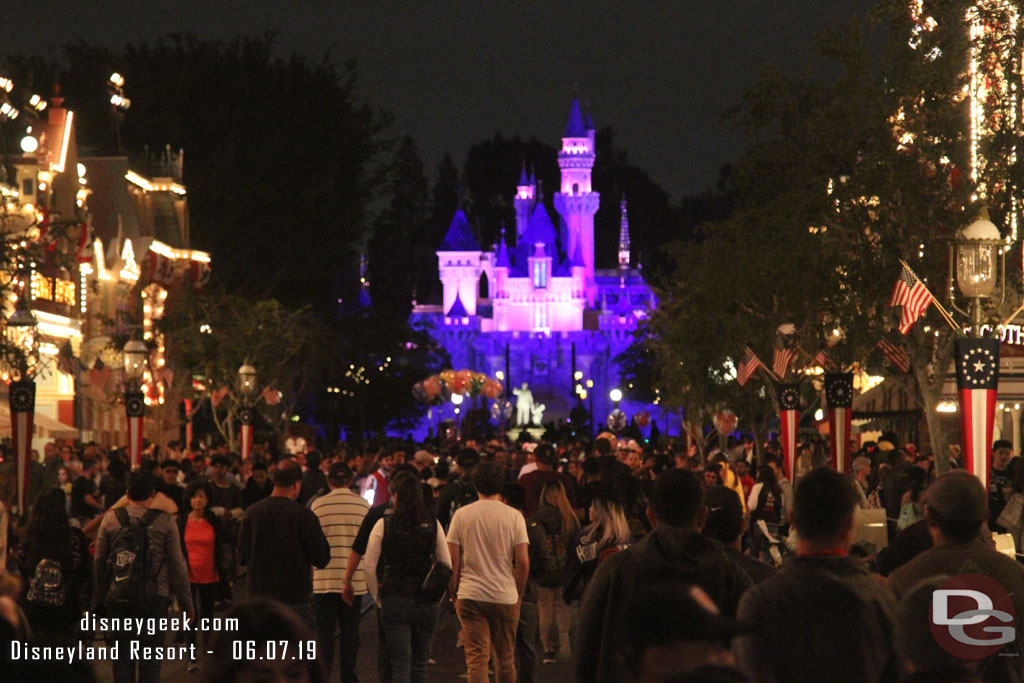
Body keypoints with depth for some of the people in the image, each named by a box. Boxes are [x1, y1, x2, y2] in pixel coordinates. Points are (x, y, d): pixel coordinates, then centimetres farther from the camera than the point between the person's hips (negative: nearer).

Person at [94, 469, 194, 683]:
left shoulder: (111, 519, 0)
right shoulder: (165, 522, -5)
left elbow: (99, 562, 5)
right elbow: (177, 565, -3)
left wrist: (99, 596, 17)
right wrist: (186, 603, 6)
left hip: (119, 599, 1)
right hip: (154, 599, -1)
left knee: (122, 658, 9)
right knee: (150, 660, 5)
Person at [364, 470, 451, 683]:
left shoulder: (384, 524, -4)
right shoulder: (433, 525, 1)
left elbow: (370, 567, -4)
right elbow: (447, 564, 3)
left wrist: (378, 597, 8)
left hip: (395, 601, -2)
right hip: (427, 602, 2)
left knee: (400, 664, 0)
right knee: (420, 664, 13)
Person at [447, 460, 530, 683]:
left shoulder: (461, 515, -1)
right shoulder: (514, 517, -3)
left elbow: (453, 559, -2)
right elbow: (523, 562, -6)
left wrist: (454, 592, 9)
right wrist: (519, 593, 7)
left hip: (470, 595, 0)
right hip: (505, 596, 0)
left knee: (476, 658, -3)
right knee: (505, 659, 14)